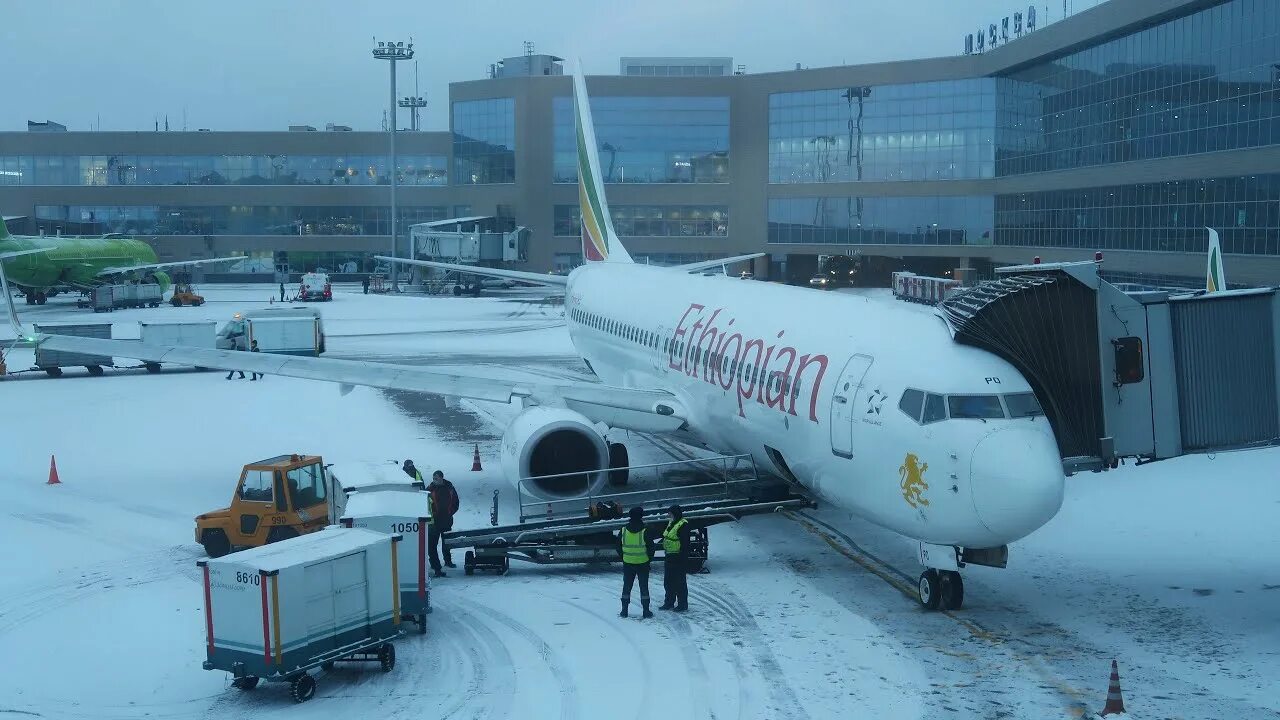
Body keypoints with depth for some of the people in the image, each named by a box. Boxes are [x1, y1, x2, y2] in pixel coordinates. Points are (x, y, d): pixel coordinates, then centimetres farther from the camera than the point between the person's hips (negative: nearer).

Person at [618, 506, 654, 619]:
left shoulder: (623, 531, -6)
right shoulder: (645, 532, -16)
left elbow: (618, 546, 3)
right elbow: (650, 547, -11)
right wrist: (649, 558, 7)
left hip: (627, 563, 3)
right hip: (643, 563, -2)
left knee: (626, 586, 13)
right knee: (644, 587, 7)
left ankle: (624, 611, 14)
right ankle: (646, 611, 7)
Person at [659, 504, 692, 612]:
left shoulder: (683, 525, -17)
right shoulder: (671, 523, 13)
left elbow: (685, 544, -20)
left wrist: (683, 558, -22)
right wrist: (665, 552, 22)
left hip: (678, 558, -10)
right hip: (669, 557, 10)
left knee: (680, 582, 0)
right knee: (668, 582, 16)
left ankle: (682, 604, 9)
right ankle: (669, 603, 27)